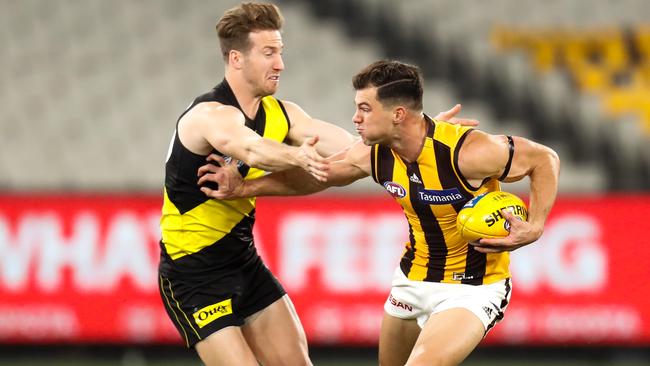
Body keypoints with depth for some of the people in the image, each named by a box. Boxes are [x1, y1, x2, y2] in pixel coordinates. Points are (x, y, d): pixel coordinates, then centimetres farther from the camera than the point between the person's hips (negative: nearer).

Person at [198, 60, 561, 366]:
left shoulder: (467, 152, -29)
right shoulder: (374, 155, -10)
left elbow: (545, 159, -16)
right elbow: (314, 176, 7)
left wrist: (534, 228, -25)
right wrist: (244, 188, 3)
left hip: (472, 288, -7)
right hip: (414, 279, 7)